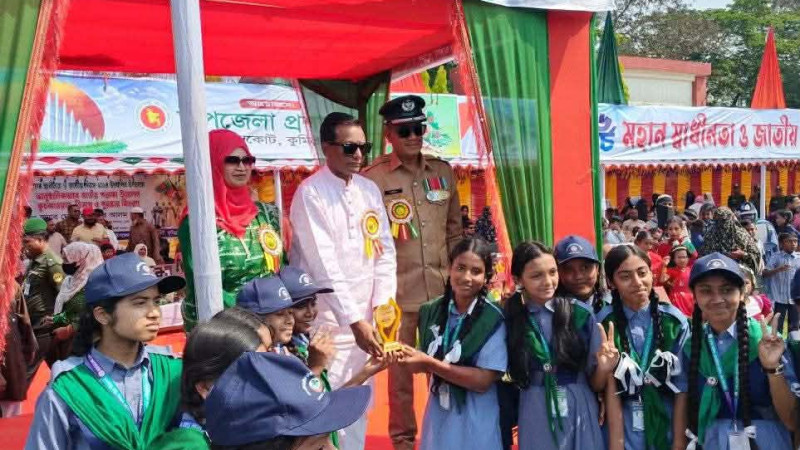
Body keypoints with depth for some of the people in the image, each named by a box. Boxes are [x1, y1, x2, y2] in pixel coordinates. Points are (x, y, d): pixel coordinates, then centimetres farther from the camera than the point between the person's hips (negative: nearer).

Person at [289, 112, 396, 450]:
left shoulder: (369, 190, 7)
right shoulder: (310, 194, -13)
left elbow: (385, 250, 6)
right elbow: (324, 266, -19)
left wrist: (383, 303, -4)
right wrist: (354, 320, -21)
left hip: (362, 316, 6)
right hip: (326, 321, -6)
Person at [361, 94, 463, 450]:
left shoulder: (443, 171, 7)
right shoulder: (372, 178, -6)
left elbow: (455, 230, 14)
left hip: (442, 287, 4)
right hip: (398, 291, -3)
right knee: (401, 367, 8)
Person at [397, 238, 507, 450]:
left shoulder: (492, 319, -16)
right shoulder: (432, 311, -1)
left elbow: (483, 380, -20)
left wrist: (431, 364, -22)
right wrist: (411, 357, -5)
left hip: (475, 421, -4)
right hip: (438, 415, 4)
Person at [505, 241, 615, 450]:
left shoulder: (581, 313, -7)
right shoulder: (510, 319, -5)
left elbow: (596, 385, -2)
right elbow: (511, 378, 3)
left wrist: (603, 368, -21)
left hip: (580, 415, 0)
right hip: (535, 419, 0)